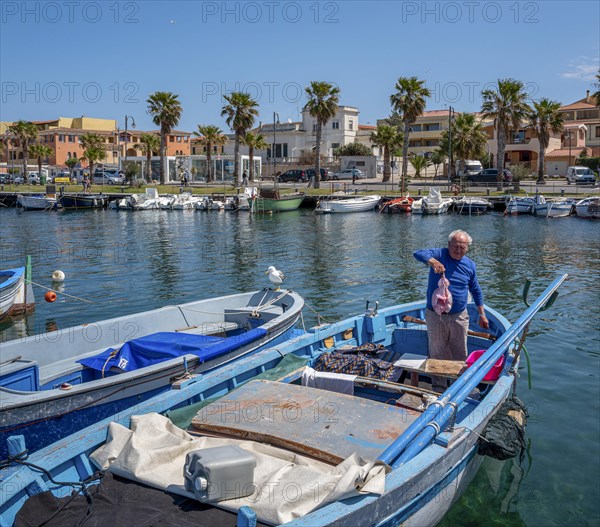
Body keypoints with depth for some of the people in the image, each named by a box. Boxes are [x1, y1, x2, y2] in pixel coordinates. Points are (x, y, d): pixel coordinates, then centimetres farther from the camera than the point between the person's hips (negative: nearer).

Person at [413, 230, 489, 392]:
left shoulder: (470, 265, 4)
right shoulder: (439, 255, -7)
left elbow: (476, 291, 15)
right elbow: (418, 253, -25)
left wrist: (482, 315, 15)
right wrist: (432, 261, -45)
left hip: (459, 317, 3)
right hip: (435, 316, -3)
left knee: (460, 355, 12)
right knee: (437, 354, 6)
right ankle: (439, 389, 19)